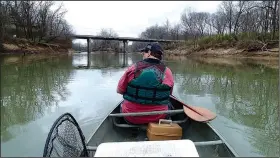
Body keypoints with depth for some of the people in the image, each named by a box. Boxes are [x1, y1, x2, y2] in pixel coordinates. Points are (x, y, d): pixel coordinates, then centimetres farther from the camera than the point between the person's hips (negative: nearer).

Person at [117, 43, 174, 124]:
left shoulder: (133, 68, -13)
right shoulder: (167, 71, -10)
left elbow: (119, 90, -5)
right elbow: (168, 93, 2)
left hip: (131, 118, 0)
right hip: (158, 117, 1)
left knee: (123, 104, 33)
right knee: (168, 105, 32)